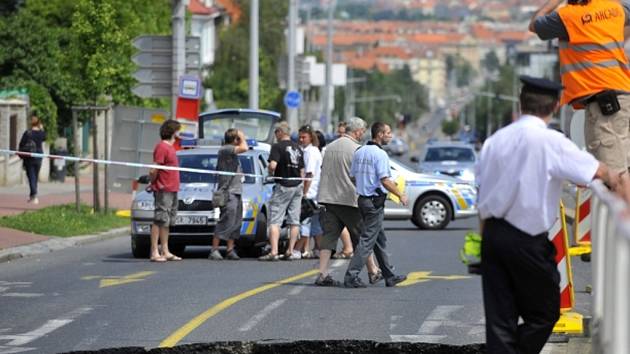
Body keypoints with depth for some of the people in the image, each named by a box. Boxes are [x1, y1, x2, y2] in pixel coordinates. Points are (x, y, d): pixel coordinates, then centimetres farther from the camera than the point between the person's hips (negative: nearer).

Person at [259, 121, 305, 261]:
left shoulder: (277, 147, -9)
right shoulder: (298, 148, 12)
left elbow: (272, 165, -23)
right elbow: (302, 171, 16)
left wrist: (270, 174, -2)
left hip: (283, 186, -6)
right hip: (297, 186, 6)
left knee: (275, 221, -5)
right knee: (294, 221, 8)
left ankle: (274, 252, -15)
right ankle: (290, 252, 7)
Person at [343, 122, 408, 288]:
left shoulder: (359, 152, 10)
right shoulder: (380, 154, -15)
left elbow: (352, 176, 13)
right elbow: (385, 180, -20)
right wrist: (400, 195, -10)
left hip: (362, 198, 9)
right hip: (375, 201, -9)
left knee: (380, 239, 16)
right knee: (367, 240, -7)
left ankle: (389, 276, 23)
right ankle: (351, 276, -11)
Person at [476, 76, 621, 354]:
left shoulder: (495, 140, 4)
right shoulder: (551, 141, -15)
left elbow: (482, 198, 10)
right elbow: (599, 172, -8)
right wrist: (613, 178, 14)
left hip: (493, 234, 6)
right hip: (528, 242, -6)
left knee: (499, 318, 7)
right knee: (544, 314, 10)